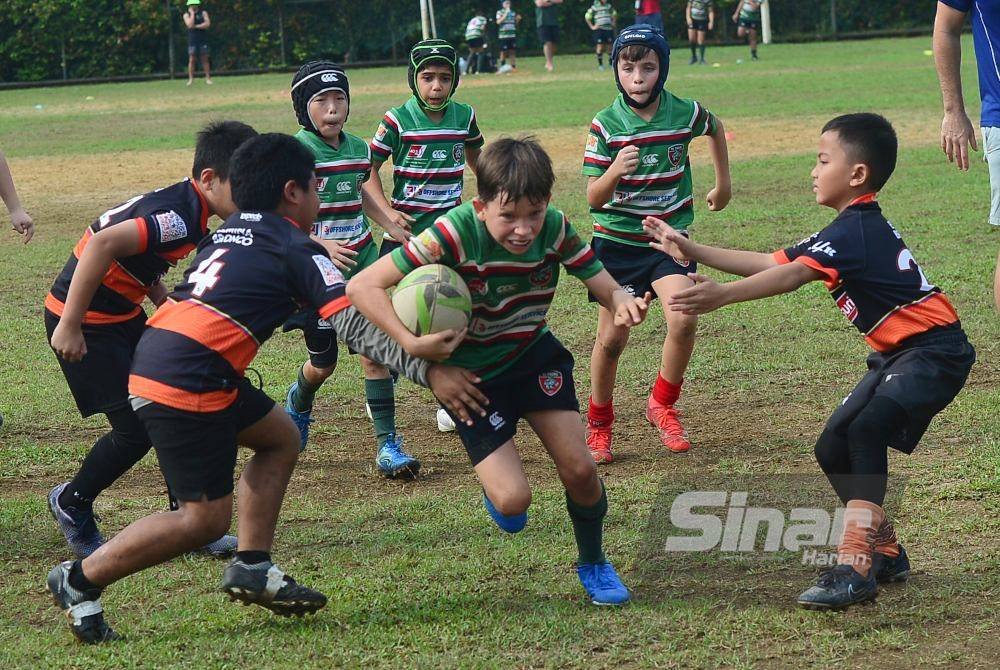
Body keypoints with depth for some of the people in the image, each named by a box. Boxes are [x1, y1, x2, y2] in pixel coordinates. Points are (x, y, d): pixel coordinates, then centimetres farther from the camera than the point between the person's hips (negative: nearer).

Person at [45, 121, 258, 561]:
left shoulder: (183, 206, 5)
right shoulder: (178, 217, -26)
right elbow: (102, 245, -36)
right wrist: (69, 326, -32)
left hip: (123, 315, 10)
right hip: (85, 323, -10)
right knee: (135, 429, -7)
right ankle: (72, 505, 16)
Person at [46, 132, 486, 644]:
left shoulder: (229, 232, 21)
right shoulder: (297, 251, -2)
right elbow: (353, 325, -11)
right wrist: (426, 372, -13)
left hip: (154, 356, 9)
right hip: (185, 383, -9)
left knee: (280, 438, 21)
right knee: (206, 517, -1)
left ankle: (251, 567, 17)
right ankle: (80, 579, 5)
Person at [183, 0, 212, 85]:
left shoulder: (203, 13, 8)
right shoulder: (187, 15, 6)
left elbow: (207, 24, -7)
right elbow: (190, 25, -12)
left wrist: (196, 26, -10)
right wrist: (192, 13, -7)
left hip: (203, 39, 1)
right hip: (192, 40, 0)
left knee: (205, 59, 0)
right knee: (191, 59, -5)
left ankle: (208, 78, 2)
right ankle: (191, 79, -4)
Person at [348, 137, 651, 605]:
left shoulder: (555, 228, -18)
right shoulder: (456, 233, -31)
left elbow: (607, 288, -12)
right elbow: (362, 287, -32)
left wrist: (624, 303, -38)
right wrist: (414, 346, -43)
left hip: (534, 355, 3)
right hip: (471, 374, -3)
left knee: (579, 469, -6)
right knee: (514, 500, -14)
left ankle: (593, 563, 24)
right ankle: (495, 481, 25)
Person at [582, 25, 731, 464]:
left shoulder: (685, 113, -9)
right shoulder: (605, 125, -14)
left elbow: (715, 128, 16)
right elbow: (594, 199, -17)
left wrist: (723, 184, 25)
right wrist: (615, 171, -37)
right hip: (616, 241, -1)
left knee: (683, 320, -19)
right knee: (612, 338, 1)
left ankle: (662, 406, 5)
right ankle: (598, 424, 23)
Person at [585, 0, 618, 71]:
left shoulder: (609, 6, 11)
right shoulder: (594, 7, -2)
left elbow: (614, 14, 28)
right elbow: (587, 17, 3)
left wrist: (613, 23, 16)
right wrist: (592, 27, -2)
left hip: (609, 28, 4)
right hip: (599, 29, -4)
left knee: (610, 46, 3)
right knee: (600, 46, -8)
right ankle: (600, 64, 0)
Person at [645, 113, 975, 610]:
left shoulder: (858, 230, -19)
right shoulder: (851, 229, 13)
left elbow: (791, 277, -33)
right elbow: (771, 263, 15)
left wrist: (723, 295, -44)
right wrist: (692, 251, 13)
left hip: (935, 351, -11)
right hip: (899, 354, 11)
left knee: (866, 431, -26)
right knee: (833, 450, 8)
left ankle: (856, 567, -28)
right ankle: (884, 551, 22)